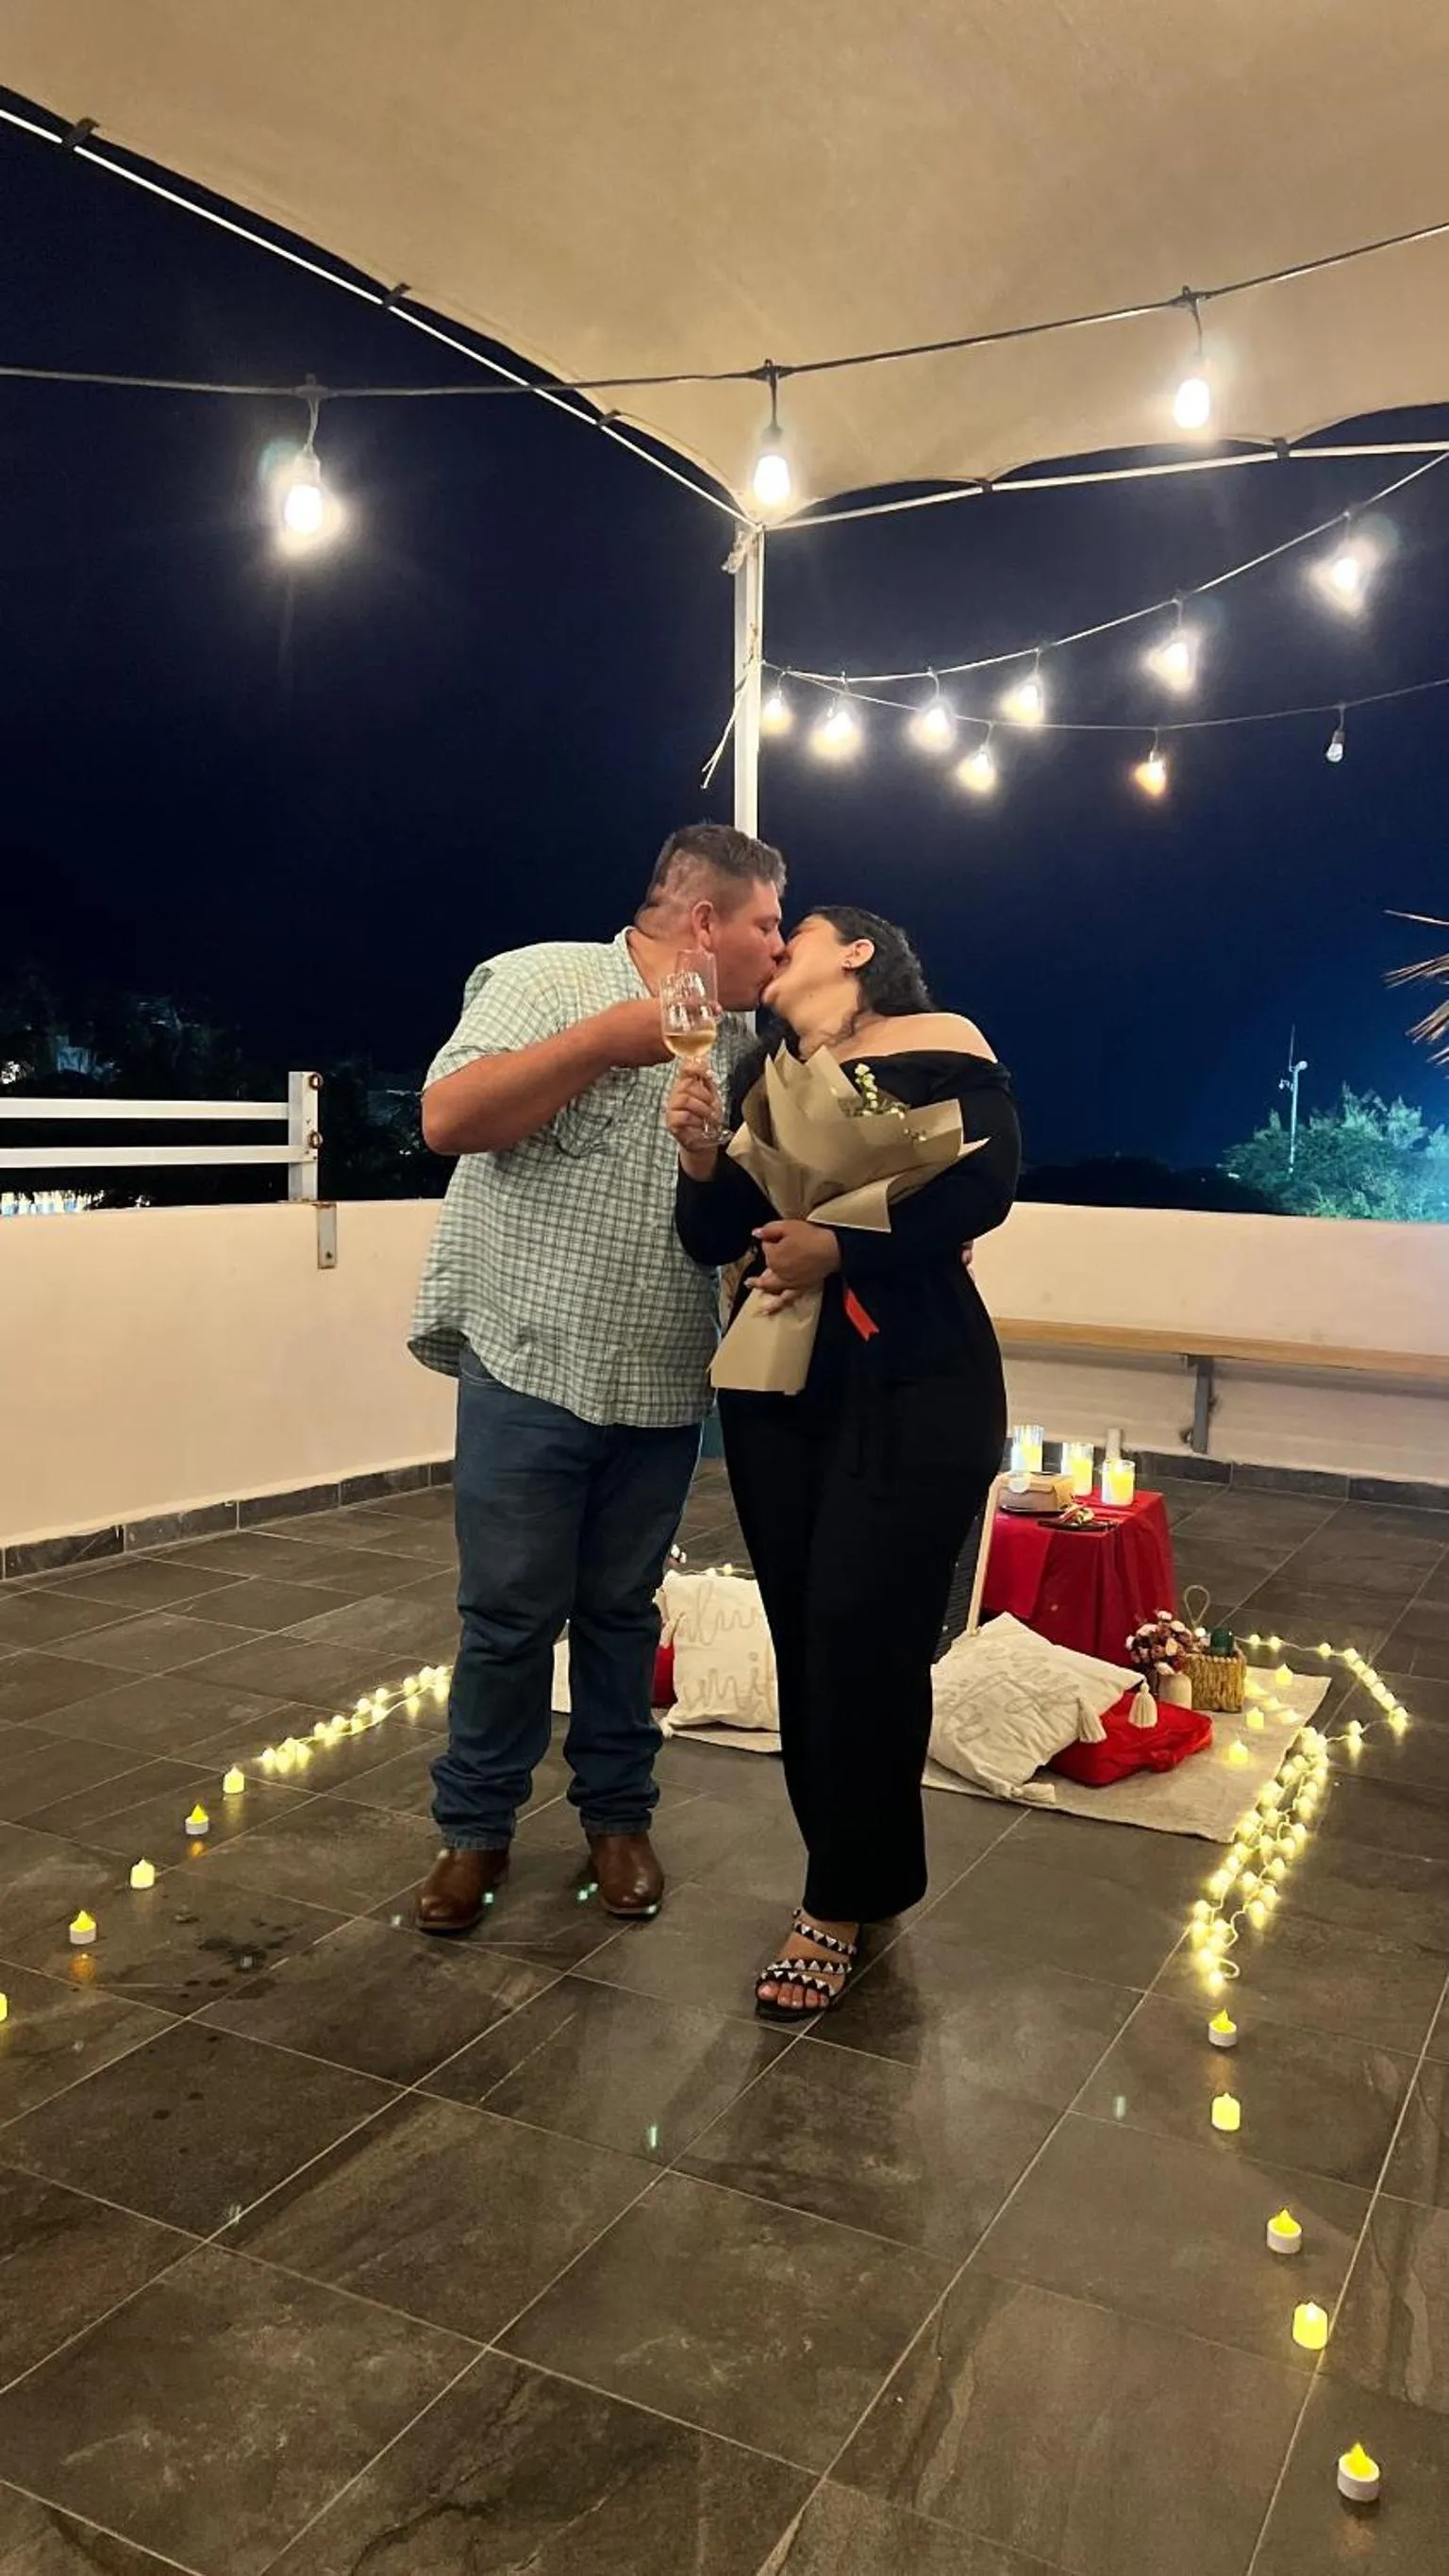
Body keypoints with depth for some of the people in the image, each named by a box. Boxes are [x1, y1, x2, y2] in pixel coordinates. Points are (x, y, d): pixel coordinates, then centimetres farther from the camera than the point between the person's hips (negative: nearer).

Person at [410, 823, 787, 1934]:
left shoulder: (741, 1045, 9)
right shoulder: (543, 980, -7)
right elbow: (448, 1117, -19)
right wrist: (610, 1037, -20)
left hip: (663, 1391, 4)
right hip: (530, 1371, -4)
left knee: (621, 1610, 15)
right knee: (509, 1616, 6)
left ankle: (617, 1813, 31)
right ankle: (476, 1826, 24)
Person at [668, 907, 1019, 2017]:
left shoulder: (937, 1046, -1)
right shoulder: (758, 1075, 14)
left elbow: (986, 1181, -15)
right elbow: (715, 1239, 9)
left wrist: (842, 1245, -22)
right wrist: (702, 1156, -11)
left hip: (914, 1393, -5)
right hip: (777, 1390, 5)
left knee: (864, 1641, -7)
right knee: (807, 1640, 8)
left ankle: (844, 1902, 9)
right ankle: (858, 1878, 24)